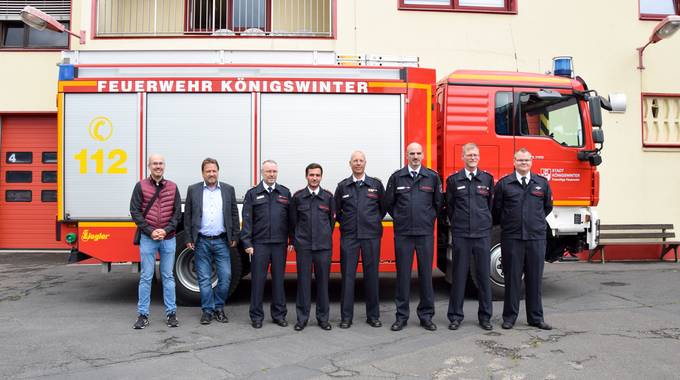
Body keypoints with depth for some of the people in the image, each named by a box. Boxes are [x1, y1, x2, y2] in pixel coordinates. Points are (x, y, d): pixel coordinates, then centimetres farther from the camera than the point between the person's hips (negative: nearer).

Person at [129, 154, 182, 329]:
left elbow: (177, 212, 3)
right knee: (146, 277, 4)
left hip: (168, 238, 1)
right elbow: (135, 212, -3)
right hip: (148, 238, -1)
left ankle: (171, 313, 15)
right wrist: (150, 231, -12)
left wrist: (166, 230, -10)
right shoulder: (141, 186, 0)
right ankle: (143, 315, 12)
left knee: (168, 276, 8)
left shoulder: (173, 187, 5)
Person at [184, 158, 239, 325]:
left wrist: (234, 237, 3)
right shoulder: (193, 190, 4)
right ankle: (207, 310, 17)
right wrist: (189, 239, 0)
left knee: (225, 277, 1)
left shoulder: (228, 190, 6)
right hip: (201, 242, -1)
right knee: (204, 279, 5)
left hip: (222, 242, 1)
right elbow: (187, 216, 4)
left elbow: (234, 215, 7)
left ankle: (219, 308, 19)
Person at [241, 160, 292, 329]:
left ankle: (279, 314, 19)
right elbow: (247, 220, 1)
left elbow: (290, 218, 8)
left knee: (279, 279, 8)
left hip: (280, 243, 2)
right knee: (258, 279, 3)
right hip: (259, 243, -1)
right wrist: (247, 243, -6)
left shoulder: (285, 193, 10)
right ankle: (256, 316, 13)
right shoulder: (253, 193, 5)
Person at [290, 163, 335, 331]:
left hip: (323, 246, 1)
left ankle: (323, 317, 17)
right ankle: (302, 318, 13)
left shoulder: (328, 196, 5)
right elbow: (293, 220, 10)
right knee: (303, 281, 3)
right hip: (303, 246, 0)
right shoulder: (298, 196, 3)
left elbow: (332, 220, 13)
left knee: (323, 281, 5)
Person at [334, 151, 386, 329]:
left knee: (371, 274, 4)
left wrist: (376, 221, 8)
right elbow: (336, 210, 14)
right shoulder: (342, 186, 7)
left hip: (371, 235, 0)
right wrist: (345, 223, 5)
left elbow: (384, 206, 15)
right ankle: (346, 317, 8)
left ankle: (373, 315, 15)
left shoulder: (376, 184, 6)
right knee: (348, 275, 1)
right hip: (349, 236, 0)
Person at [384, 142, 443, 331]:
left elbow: (438, 203, 13)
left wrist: (428, 219, 13)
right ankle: (401, 316, 13)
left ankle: (426, 315, 16)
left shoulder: (433, 177, 4)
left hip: (426, 232, 0)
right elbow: (388, 203, 11)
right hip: (403, 233, 0)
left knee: (426, 273, 5)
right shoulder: (396, 177, 3)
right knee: (403, 274, 4)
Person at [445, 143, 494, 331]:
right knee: (459, 275, 3)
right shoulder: (453, 180, 4)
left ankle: (485, 316, 17)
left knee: (483, 275, 6)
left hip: (483, 234, 1)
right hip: (460, 234, -1)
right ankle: (455, 316, 12)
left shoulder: (487, 179, 7)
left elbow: (491, 204, 15)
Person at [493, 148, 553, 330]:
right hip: (511, 238, -2)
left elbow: (548, 207, 21)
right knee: (512, 278, 4)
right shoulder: (504, 184, 2)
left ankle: (536, 318, 19)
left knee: (534, 278, 8)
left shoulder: (542, 183, 8)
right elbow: (497, 210, 8)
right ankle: (509, 317, 14)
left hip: (536, 237, 2)